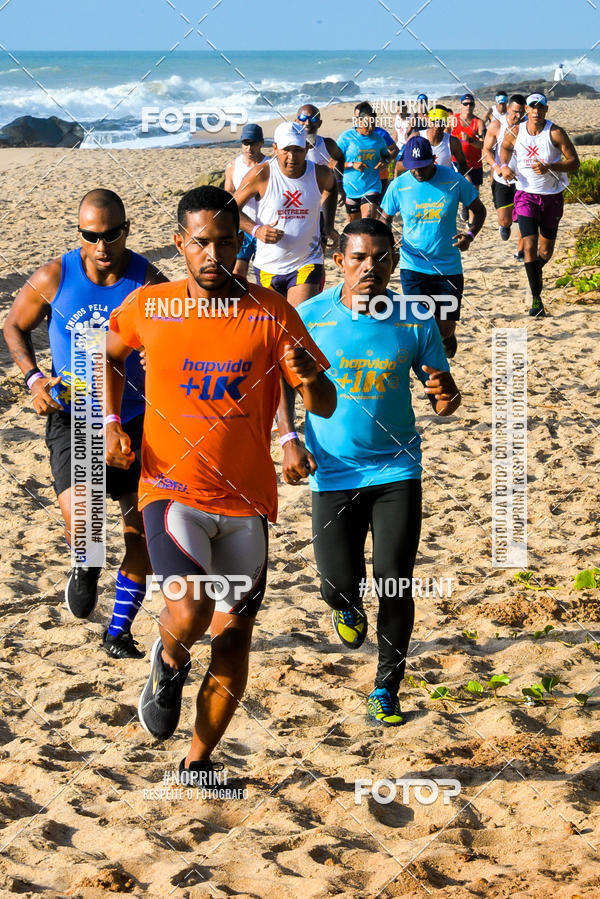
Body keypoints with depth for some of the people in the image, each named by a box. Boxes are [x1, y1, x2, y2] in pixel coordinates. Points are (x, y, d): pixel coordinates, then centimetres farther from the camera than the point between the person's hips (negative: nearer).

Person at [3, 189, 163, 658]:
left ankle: (119, 630, 26)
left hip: (135, 420, 2)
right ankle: (86, 567, 14)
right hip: (73, 418, -1)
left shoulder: (149, 283, -10)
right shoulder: (54, 278, -8)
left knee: (143, 532, 5)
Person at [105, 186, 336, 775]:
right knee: (189, 615, -24)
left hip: (245, 499, 2)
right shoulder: (149, 307, -3)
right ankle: (168, 661, 14)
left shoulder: (271, 313, -4)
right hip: (172, 490, -2)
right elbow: (109, 351, 18)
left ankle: (198, 762, 27)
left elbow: (324, 407, -4)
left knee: (233, 637, 7)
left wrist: (310, 378, -27)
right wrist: (111, 423, 5)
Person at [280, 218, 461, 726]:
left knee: (395, 585, -5)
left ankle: (386, 689, 15)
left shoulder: (414, 322, -4)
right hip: (334, 472, 0)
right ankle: (348, 606, 38)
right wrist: (290, 441, -6)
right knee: (340, 584, -2)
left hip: (397, 469, 0)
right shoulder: (310, 316, -7)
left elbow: (443, 401, 2)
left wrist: (446, 395, -22)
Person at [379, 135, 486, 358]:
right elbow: (384, 219, 10)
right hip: (413, 266, 0)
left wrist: (470, 235, -12)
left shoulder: (453, 181, -6)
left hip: (448, 267, 0)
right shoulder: (398, 186, -4)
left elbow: (478, 209, 7)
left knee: (446, 327, 4)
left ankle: (446, 337, 39)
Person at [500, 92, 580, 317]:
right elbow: (505, 147, 19)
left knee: (546, 251, 11)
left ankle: (537, 271, 47)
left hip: (552, 197, 0)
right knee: (530, 244, -14)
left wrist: (549, 167, -25)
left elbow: (574, 163, -11)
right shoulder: (514, 133, -5)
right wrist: (504, 166, 0)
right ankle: (536, 299, -10)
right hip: (526, 195, 0)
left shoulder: (556, 133, -12)